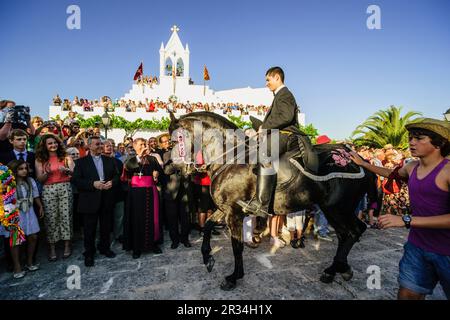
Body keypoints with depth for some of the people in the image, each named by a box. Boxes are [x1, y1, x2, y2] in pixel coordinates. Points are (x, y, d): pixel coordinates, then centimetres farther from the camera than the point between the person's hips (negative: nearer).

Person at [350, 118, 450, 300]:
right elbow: (393, 173, 26)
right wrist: (362, 163, 24)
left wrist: (406, 220, -29)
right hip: (416, 246, 5)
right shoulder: (412, 167, 4)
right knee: (407, 294, 11)